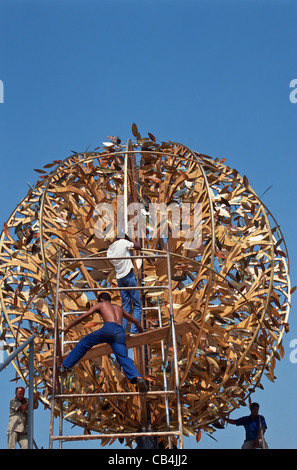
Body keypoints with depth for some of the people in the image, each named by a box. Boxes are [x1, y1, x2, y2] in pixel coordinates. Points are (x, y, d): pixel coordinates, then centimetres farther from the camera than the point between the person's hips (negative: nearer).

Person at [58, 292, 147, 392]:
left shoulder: (100, 305, 26)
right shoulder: (119, 307, 39)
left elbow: (82, 317, 23)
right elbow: (135, 321, 47)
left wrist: (67, 328, 32)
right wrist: (142, 332, 64)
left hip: (109, 328, -3)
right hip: (120, 332, 4)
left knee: (83, 343, 14)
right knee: (124, 359, -7)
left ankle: (64, 366, 17)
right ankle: (138, 378, -33)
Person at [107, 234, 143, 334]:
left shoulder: (110, 249, 13)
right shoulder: (123, 242, -5)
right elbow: (138, 247, 3)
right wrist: (130, 240, 16)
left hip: (119, 277, 6)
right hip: (129, 275, -6)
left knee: (125, 306, 12)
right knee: (137, 306, -1)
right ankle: (134, 331, -11)